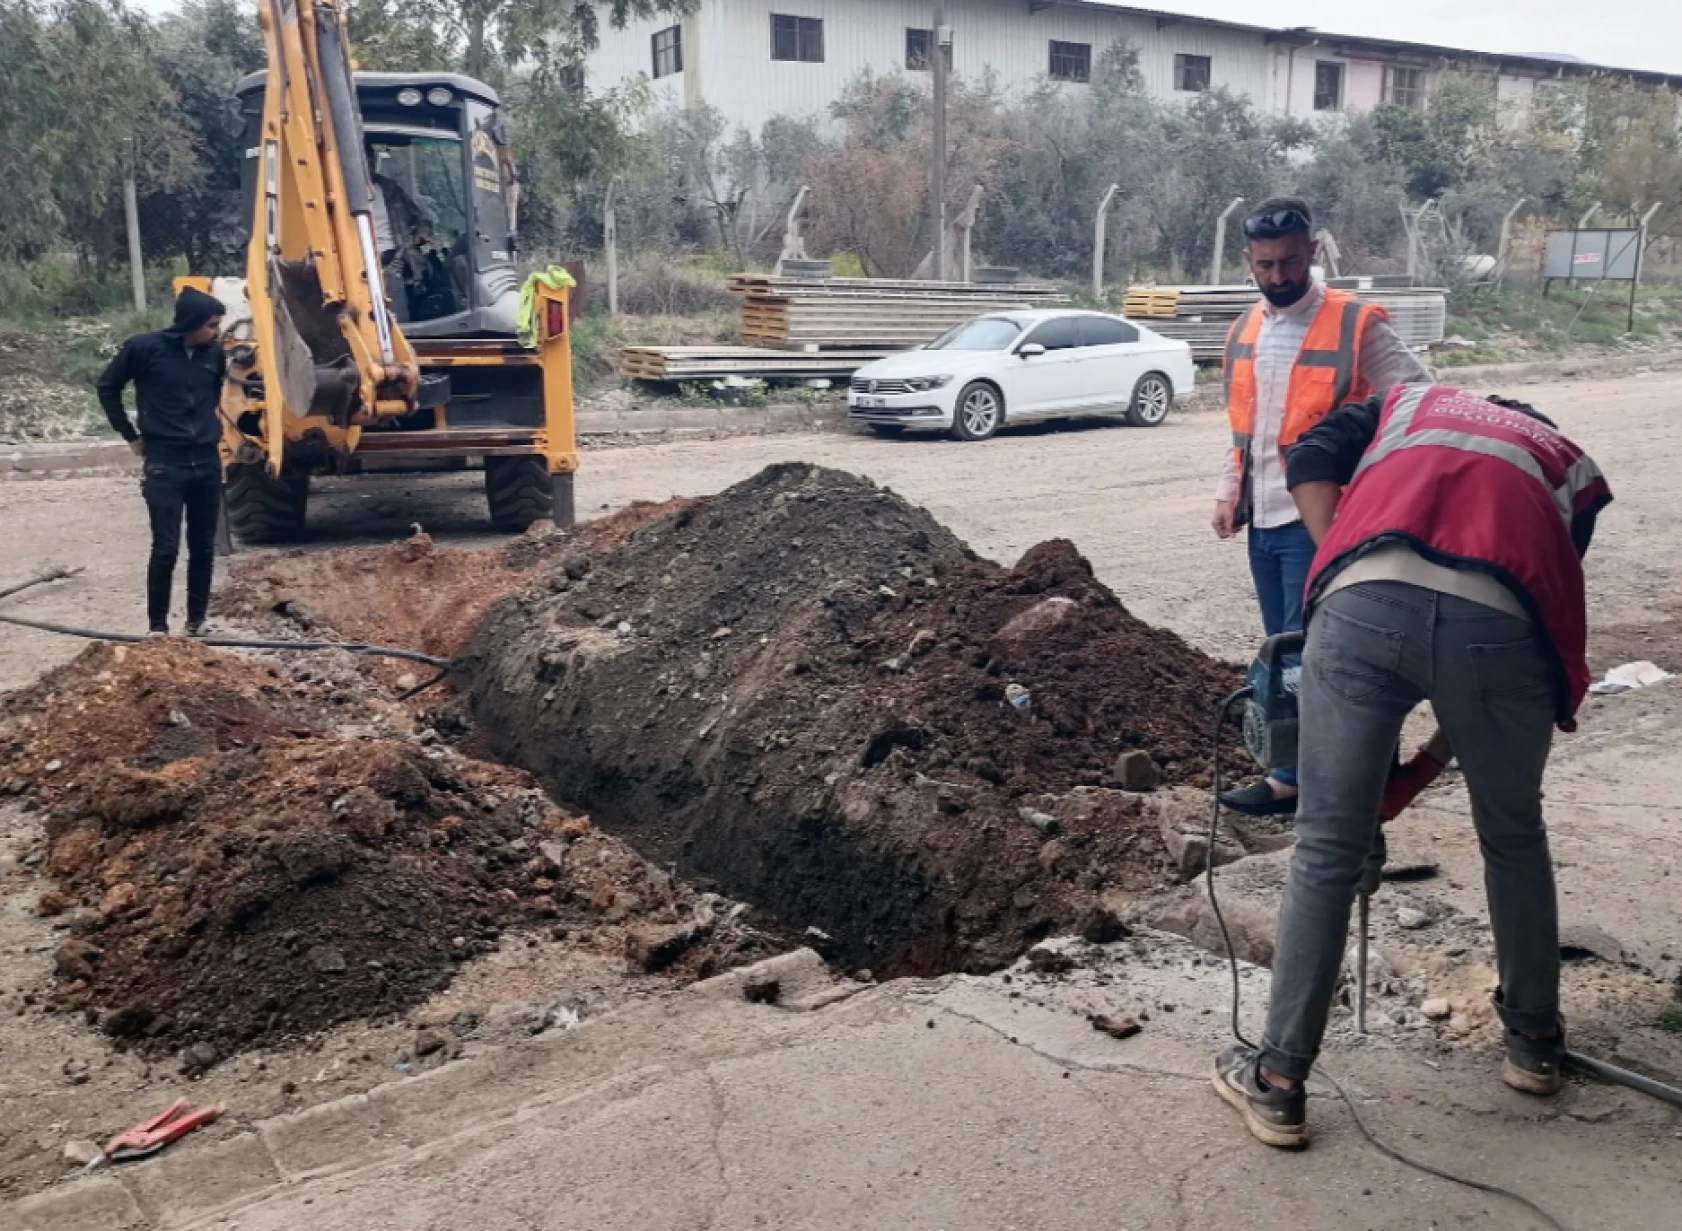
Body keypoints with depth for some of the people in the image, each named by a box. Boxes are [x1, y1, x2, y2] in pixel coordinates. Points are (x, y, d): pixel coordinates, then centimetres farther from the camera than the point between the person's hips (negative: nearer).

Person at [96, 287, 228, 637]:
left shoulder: (214, 352, 2)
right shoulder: (145, 347, -9)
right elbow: (108, 388, 4)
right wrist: (131, 436, 5)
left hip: (207, 462, 4)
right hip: (164, 463, -4)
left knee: (204, 547, 8)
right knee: (166, 548, -5)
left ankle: (197, 620, 19)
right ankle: (157, 626, 6)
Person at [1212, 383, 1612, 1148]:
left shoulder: (1409, 403, 38)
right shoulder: (1574, 470, 36)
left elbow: (1310, 459, 17)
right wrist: (1421, 769, 30)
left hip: (1366, 603, 0)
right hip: (1497, 622, 1)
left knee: (1326, 852, 11)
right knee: (1514, 839, 26)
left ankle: (1277, 1084, 20)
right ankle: (1533, 1042, 45)